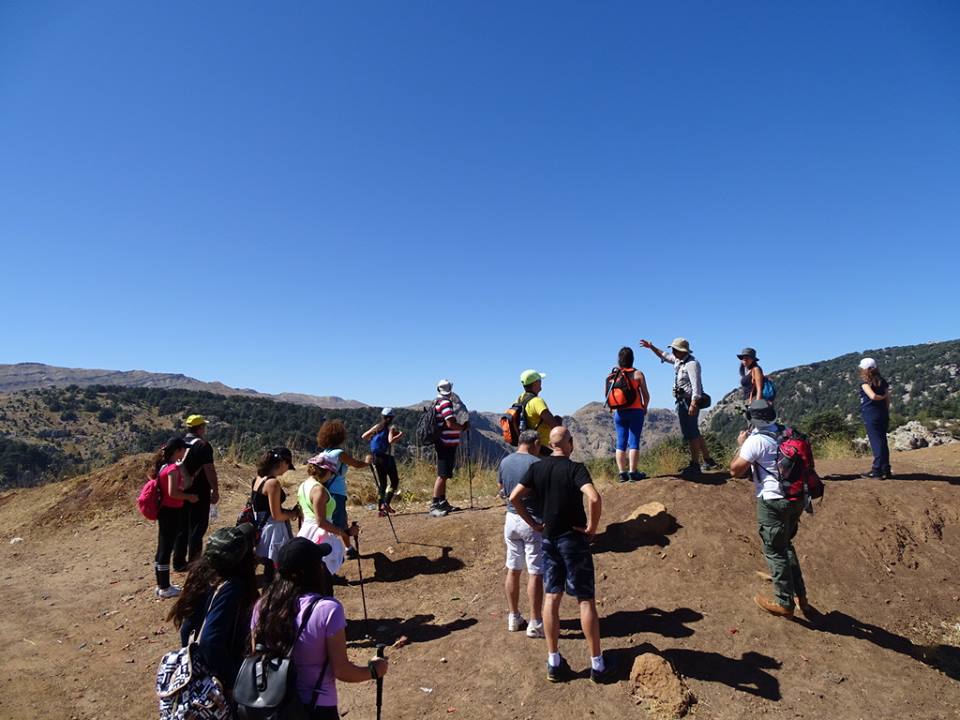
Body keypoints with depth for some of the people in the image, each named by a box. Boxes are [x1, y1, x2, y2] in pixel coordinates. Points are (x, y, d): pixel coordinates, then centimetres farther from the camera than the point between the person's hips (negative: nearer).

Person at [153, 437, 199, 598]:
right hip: (172, 512, -10)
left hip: (164, 511, 10)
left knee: (162, 548, 16)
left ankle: (161, 585, 26)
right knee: (167, 549, 0)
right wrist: (189, 497, -11)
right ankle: (165, 588, 10)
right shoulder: (173, 468, -20)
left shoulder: (164, 465, 9)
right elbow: (172, 493, -24)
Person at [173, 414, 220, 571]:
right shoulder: (202, 445, -15)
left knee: (182, 528, 16)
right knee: (197, 529, 1)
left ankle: (179, 562, 23)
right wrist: (215, 490, -12)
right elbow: (209, 470, -19)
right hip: (199, 494, -7)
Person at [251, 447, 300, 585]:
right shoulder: (273, 483, -22)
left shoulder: (259, 478, 5)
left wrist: (289, 511, 7)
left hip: (261, 528, 9)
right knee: (273, 570, 5)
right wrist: (294, 514, -3)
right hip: (273, 530, -9)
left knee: (269, 568, 20)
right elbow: (277, 515, -20)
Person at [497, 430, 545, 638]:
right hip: (533, 521, -6)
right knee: (535, 573, 3)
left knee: (512, 569, 15)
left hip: (511, 518, 6)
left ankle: (513, 617, 27)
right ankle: (535, 623, 10)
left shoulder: (504, 462, 3)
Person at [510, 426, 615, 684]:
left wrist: (533, 523, 5)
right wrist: (592, 527, -15)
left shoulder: (536, 468, 0)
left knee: (551, 597, 11)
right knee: (586, 600, 5)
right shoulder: (575, 468, -15)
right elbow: (594, 498, -30)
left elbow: (514, 497, -1)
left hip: (549, 538, 5)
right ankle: (597, 665, 14)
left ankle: (554, 663, 17)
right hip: (574, 539, -5)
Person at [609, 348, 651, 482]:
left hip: (619, 412, 3)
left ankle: (622, 473, 6)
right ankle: (632, 473, -1)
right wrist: (645, 408, 15)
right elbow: (646, 395, -2)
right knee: (634, 441, 0)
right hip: (635, 411, -3)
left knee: (621, 442, 6)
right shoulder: (638, 374, -4)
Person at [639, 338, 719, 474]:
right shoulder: (679, 360, 11)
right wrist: (651, 347, 23)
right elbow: (664, 356, 30)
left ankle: (694, 464, 0)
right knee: (694, 433, 15)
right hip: (682, 401, 10)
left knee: (691, 433, -6)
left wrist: (693, 404, -26)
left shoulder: (692, 363, -17)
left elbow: (696, 385, -23)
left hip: (690, 401, -10)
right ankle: (708, 461, 23)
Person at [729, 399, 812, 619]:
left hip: (774, 501, -8)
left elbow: (735, 470, -12)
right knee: (785, 545, 23)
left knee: (774, 551, 6)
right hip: (796, 498, 8)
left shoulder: (756, 440, -15)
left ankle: (784, 603, 16)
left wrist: (741, 445, -1)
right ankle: (800, 596, 29)